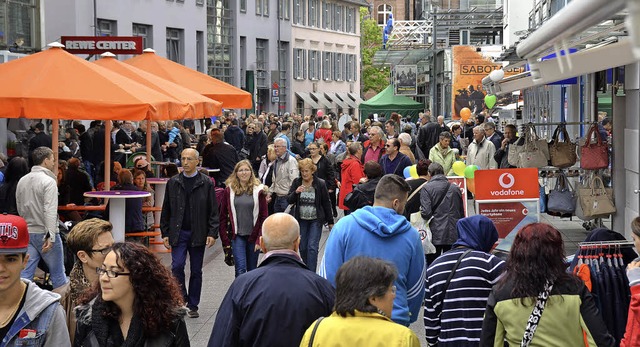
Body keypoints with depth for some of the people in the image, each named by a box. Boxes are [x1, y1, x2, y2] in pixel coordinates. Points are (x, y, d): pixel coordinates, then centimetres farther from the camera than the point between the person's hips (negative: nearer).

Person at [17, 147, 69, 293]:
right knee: (57, 272, 6)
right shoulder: (48, 181, -13)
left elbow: (20, 209, 16)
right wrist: (50, 236, -26)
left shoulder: (22, 181, 9)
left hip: (27, 232, 6)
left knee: (25, 273, 3)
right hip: (44, 234, -6)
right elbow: (50, 211, -21)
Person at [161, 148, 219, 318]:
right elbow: (166, 210, 10)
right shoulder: (173, 182, 6)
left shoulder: (206, 183, 1)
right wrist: (165, 233, 4)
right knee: (177, 266, -13)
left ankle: (193, 306, 16)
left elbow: (213, 210, 0)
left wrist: (212, 233, -9)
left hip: (198, 233, -1)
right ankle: (182, 298, 5)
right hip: (178, 232, 1)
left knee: (196, 271, 6)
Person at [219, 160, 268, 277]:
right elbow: (223, 216, 4)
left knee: (252, 270, 10)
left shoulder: (258, 190, 1)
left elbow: (264, 217, 0)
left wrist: (260, 239, -7)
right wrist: (225, 240, -1)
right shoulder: (229, 190, 1)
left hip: (253, 236, 1)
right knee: (241, 269, -12)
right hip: (237, 236, -1)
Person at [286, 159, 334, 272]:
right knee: (302, 247, 7)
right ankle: (308, 268, 27)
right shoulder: (296, 182, 0)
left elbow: (326, 203, 1)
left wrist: (330, 222, 4)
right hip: (301, 220, 3)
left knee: (312, 247, -10)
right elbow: (289, 200, -2)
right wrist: (296, 192, -23)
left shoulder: (320, 184, -6)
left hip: (316, 220, -3)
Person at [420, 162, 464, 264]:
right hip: (453, 236, 4)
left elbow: (426, 213, -14)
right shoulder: (455, 188, 8)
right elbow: (462, 214, 14)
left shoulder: (426, 188, -6)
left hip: (435, 235, -4)